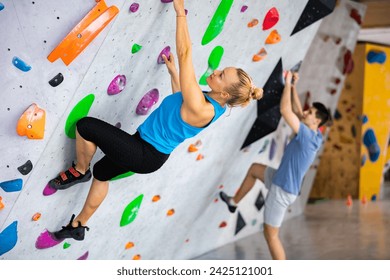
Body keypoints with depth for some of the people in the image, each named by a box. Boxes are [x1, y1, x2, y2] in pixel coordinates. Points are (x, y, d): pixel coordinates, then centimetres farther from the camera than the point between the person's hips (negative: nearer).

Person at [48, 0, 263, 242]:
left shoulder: (200, 109, -35)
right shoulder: (215, 104, -7)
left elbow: (184, 53, -36)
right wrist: (173, 71, 15)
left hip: (144, 155, -10)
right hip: (152, 151, 10)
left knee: (85, 125, -9)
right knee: (101, 172, 28)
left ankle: (79, 171, 18)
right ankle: (80, 226, 40)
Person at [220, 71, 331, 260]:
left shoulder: (307, 136, -27)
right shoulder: (315, 136, -2)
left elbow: (285, 111, -30)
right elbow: (297, 112, 12)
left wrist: (287, 84, -20)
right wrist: (293, 87, 6)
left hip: (283, 190, -9)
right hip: (281, 180, 9)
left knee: (271, 234, 2)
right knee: (254, 169, 29)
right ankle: (234, 202, 44)